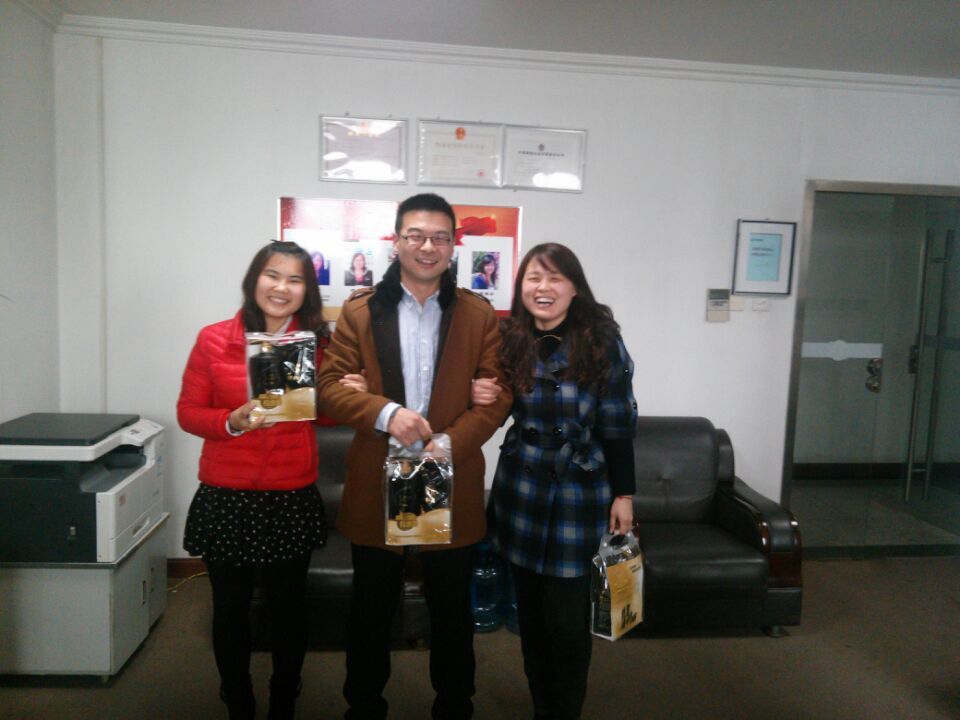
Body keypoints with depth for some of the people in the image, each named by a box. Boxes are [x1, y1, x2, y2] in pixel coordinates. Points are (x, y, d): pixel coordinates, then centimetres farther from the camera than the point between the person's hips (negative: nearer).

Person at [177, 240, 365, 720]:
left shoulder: (315, 342, -1)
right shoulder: (214, 340, -5)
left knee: (289, 610, 15)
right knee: (230, 611, 15)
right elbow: (188, 412, -2)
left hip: (292, 499, 1)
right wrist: (232, 421, -21)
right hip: (225, 498, -1)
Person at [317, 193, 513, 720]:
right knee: (371, 611, 17)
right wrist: (385, 413, -23)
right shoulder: (359, 311, 1)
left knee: (452, 611, 17)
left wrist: (449, 444, -19)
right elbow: (329, 385, -5)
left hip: (452, 486, 0)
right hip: (376, 485, 0)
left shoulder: (479, 315, 1)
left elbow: (497, 395, -4)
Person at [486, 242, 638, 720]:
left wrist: (623, 494, -4)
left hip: (580, 495, -3)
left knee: (567, 616, 4)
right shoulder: (510, 340, 0)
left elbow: (617, 427, -4)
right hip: (521, 492, 3)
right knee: (530, 610, 14)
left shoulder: (601, 341, -7)